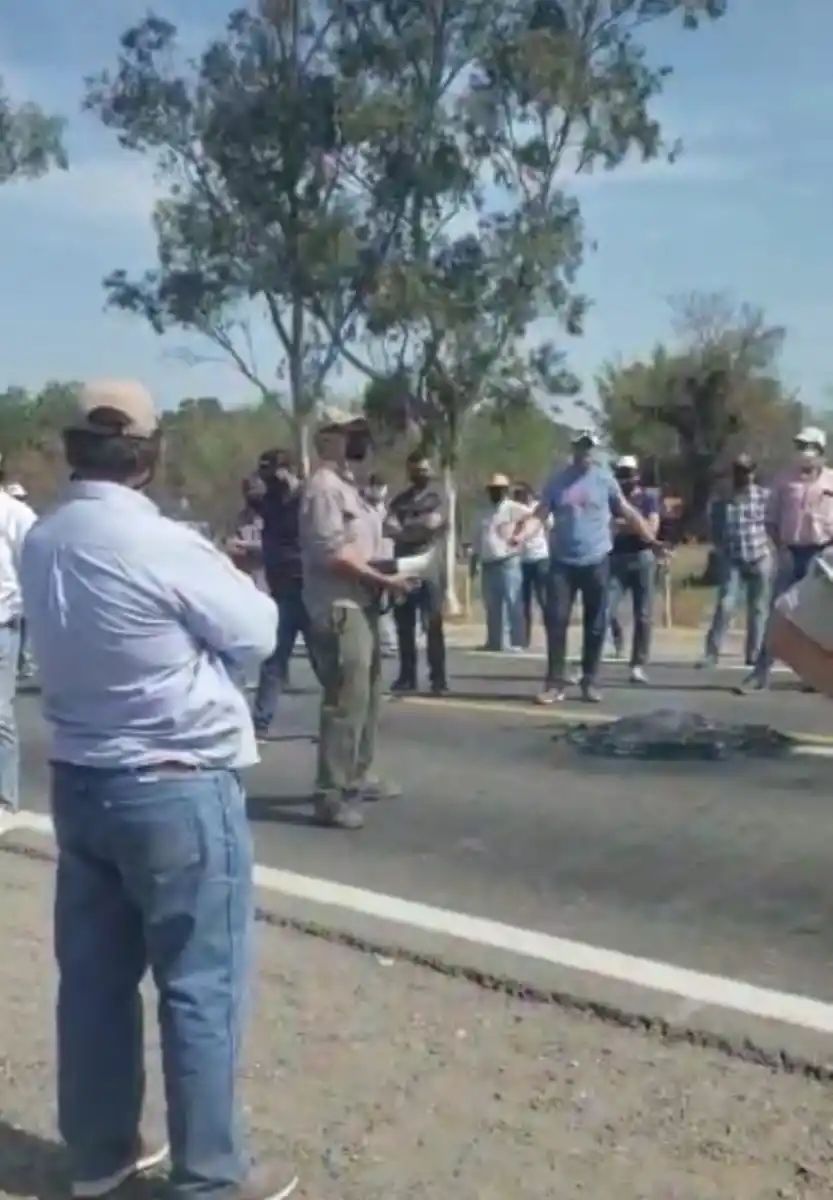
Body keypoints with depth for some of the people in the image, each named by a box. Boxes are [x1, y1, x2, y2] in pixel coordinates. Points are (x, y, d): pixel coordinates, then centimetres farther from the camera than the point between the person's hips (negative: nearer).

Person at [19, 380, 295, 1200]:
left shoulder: (41, 545, 3)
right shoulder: (162, 545, -20)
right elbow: (256, 634, -8)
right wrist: (225, 580, 11)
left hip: (79, 781, 8)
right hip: (178, 788, -7)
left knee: (95, 974, 16)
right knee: (200, 985, 4)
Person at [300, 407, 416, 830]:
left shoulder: (347, 485, 18)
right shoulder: (324, 487, -13)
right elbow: (333, 553, -21)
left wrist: (389, 574, 9)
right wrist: (384, 579, -19)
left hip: (361, 606, 11)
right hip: (340, 609, -11)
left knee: (367, 696, 17)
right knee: (346, 701, -11)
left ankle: (358, 777, 29)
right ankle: (331, 795, -6)